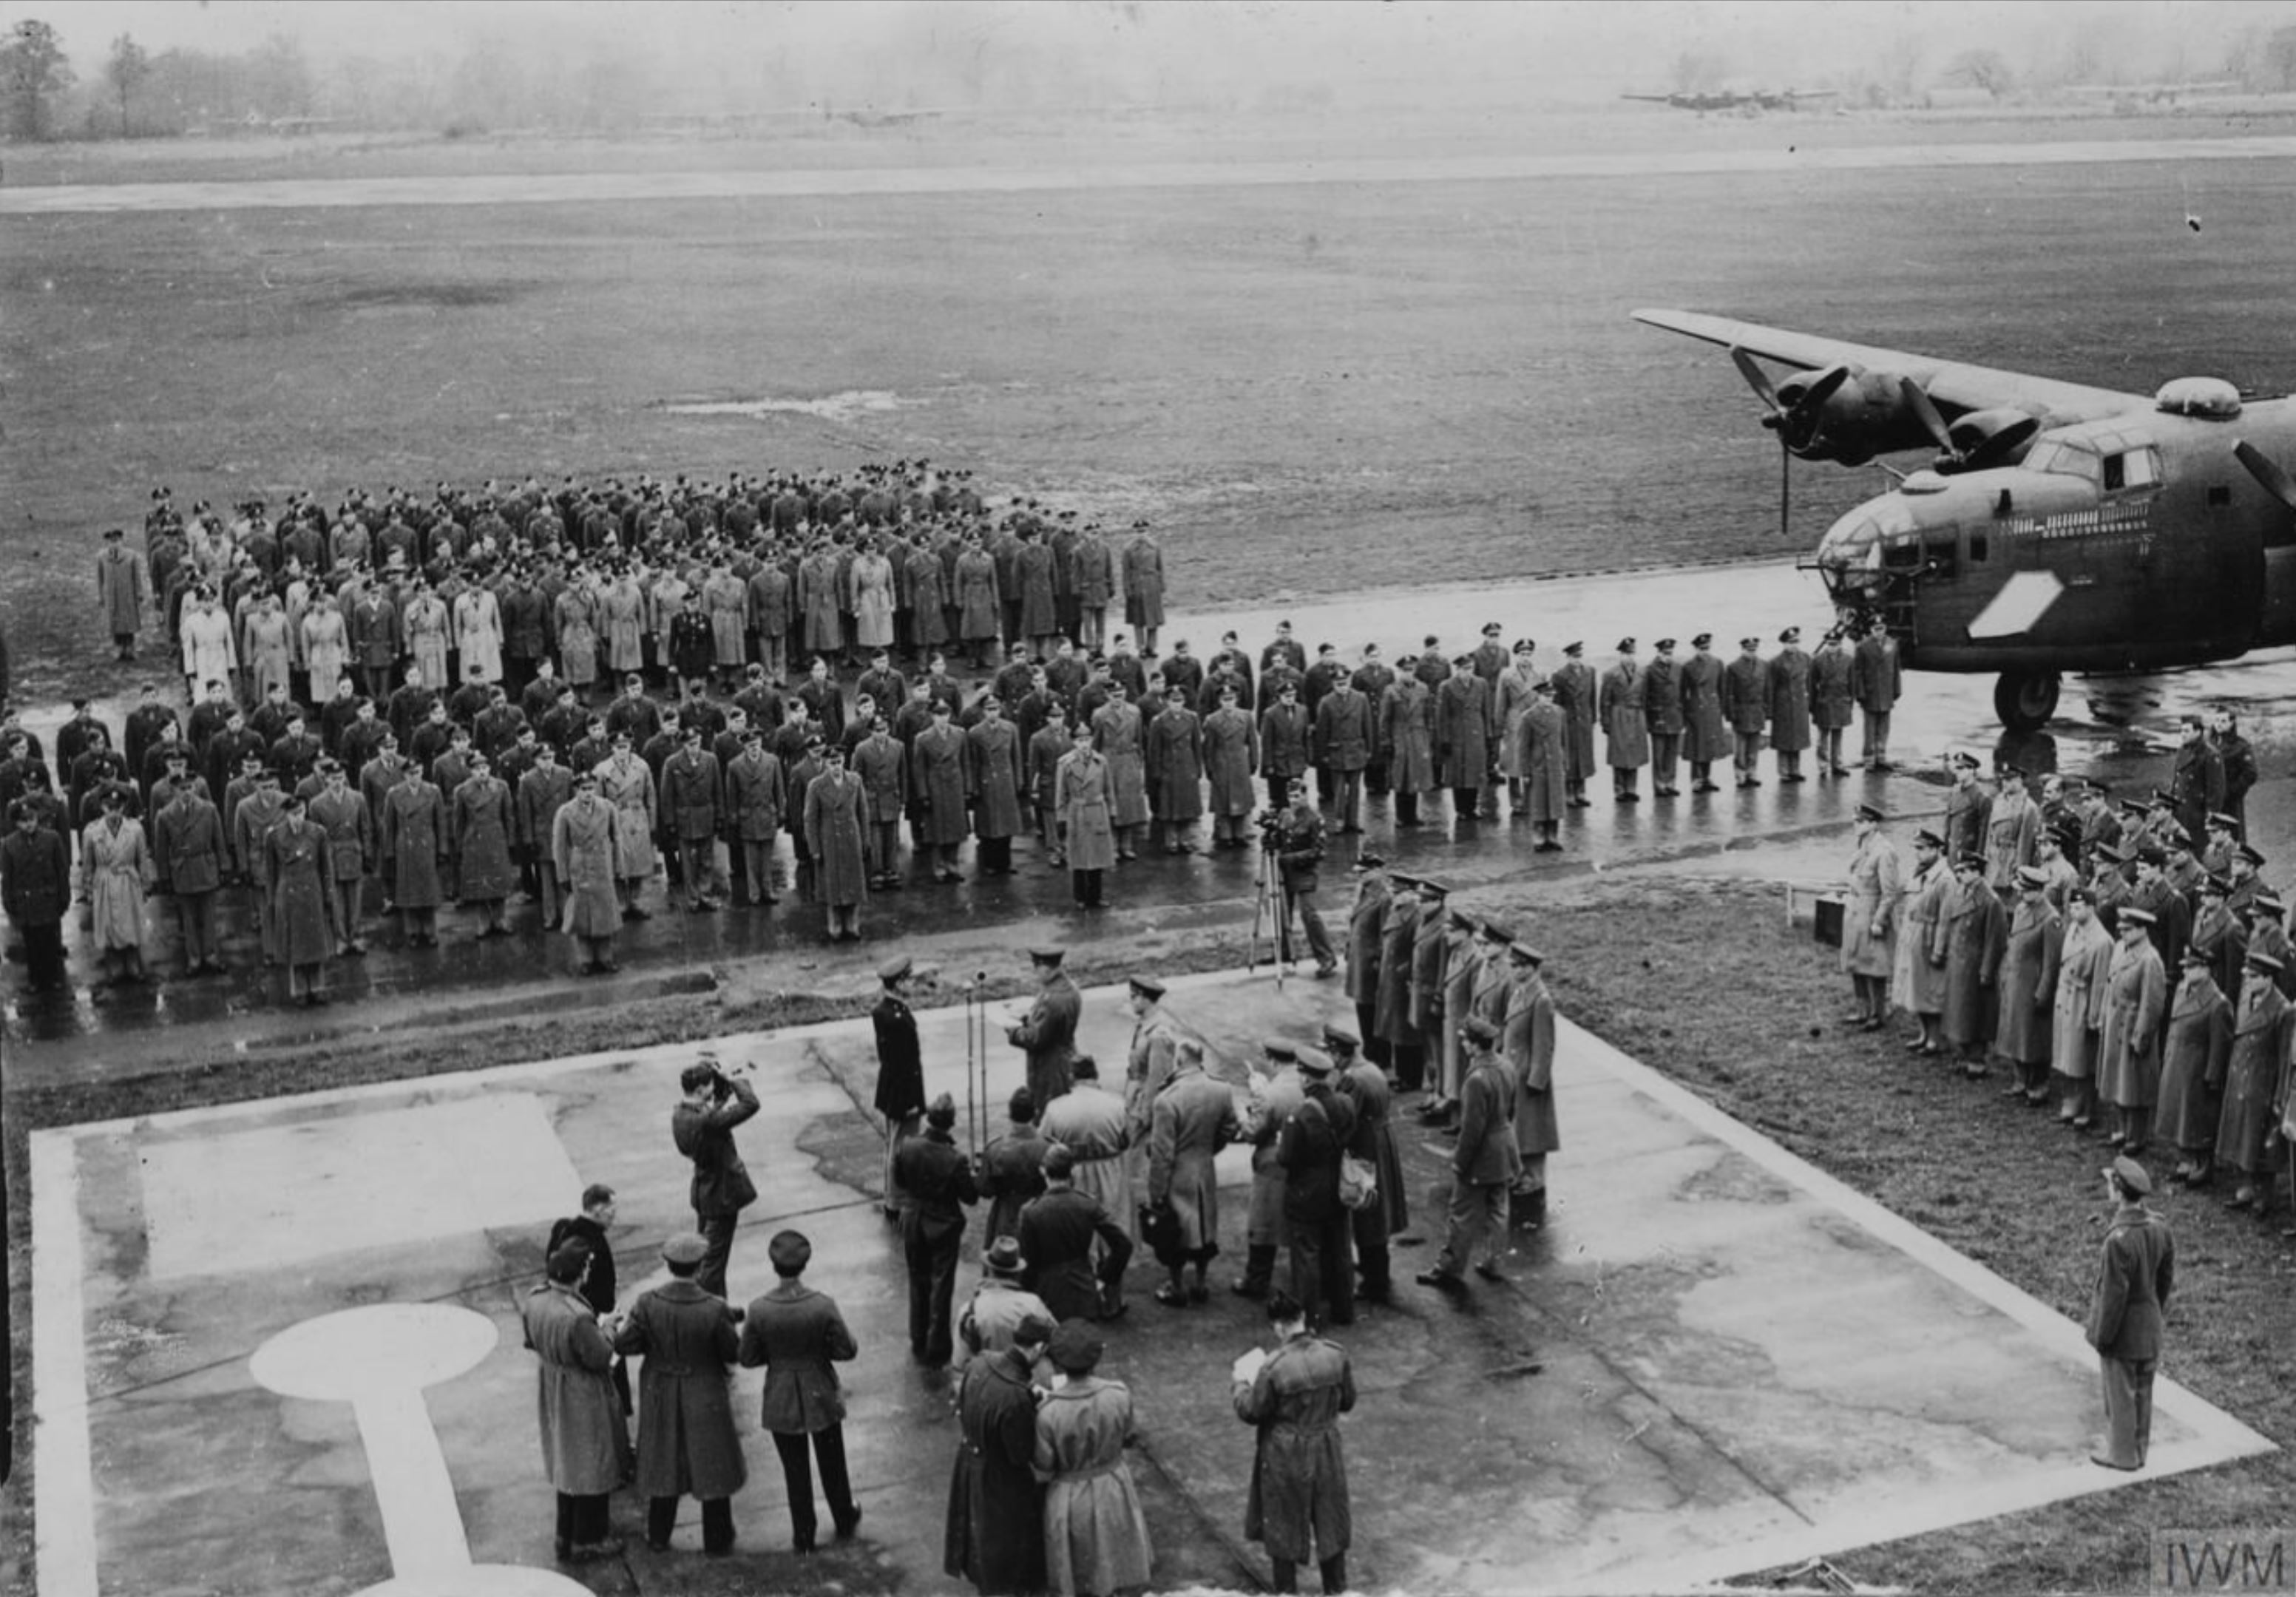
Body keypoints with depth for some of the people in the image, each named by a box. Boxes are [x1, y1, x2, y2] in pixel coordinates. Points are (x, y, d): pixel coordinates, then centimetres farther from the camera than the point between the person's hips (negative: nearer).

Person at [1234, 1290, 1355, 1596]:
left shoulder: (1273, 1367, -26)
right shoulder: (1336, 1355, -14)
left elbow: (1250, 1413, -12)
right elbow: (1347, 1401, 0)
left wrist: (1240, 1384, 6)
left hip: (1285, 1459, -4)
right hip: (1326, 1453, 4)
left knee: (1284, 1529, 17)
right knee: (1329, 1524, 22)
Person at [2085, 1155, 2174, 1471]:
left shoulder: (2120, 1239, -31)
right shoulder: (2159, 1228, -6)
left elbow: (2114, 1294, -24)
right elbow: (2167, 1277, 6)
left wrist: (2102, 1336, -13)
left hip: (2122, 1329, -7)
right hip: (2150, 1327, 7)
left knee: (2120, 1394, 9)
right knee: (2142, 1391, 20)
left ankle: (2122, 1454, 22)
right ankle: (2139, 1447, 34)